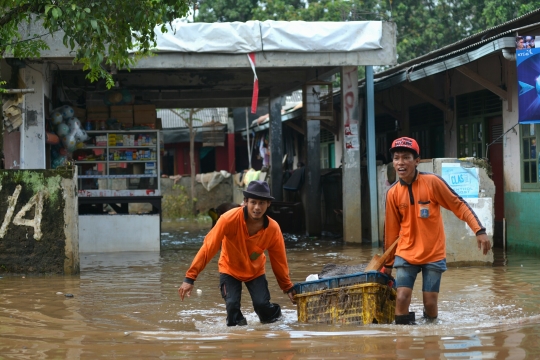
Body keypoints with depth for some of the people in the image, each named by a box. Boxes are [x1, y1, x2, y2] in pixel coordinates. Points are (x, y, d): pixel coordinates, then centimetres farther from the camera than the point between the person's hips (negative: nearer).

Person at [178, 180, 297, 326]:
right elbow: (208, 248, -28)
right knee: (232, 305, -22)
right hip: (230, 269, -2)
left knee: (263, 306, -15)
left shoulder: (273, 229, -22)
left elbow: (279, 261, -7)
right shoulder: (230, 219, -30)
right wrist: (190, 278, -30)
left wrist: (288, 288, -2)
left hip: (255, 271, 2)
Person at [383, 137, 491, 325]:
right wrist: (388, 264, 13)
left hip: (433, 254, -2)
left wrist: (479, 231, -16)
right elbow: (392, 230, 6)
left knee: (430, 302, -2)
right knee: (402, 298, -11)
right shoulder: (392, 193, -3)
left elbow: (459, 205, -6)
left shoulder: (432, 182, -12)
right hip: (406, 254, 2)